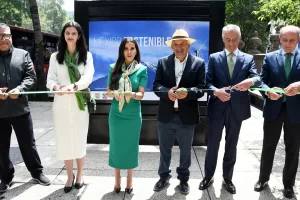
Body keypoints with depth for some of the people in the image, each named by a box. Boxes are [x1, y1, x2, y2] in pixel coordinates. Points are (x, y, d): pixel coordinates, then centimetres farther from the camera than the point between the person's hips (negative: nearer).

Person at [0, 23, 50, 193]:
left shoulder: (23, 54, 5)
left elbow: (31, 76, 0)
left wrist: (19, 89, -18)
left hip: (20, 108, 0)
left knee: (28, 143, 11)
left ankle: (37, 172, 28)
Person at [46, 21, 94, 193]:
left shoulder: (86, 55, 3)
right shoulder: (55, 56, 8)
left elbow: (88, 77, -11)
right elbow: (50, 79, 2)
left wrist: (74, 86, -30)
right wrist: (56, 87, -23)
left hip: (80, 103, -1)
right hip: (61, 104, 2)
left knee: (80, 139, 6)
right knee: (65, 140, 6)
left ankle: (80, 175, 24)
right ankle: (70, 176, 22)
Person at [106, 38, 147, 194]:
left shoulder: (142, 69, -5)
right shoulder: (114, 68, -1)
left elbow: (141, 94, -9)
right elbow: (108, 91, 1)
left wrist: (131, 94, -30)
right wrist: (114, 93, -22)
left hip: (133, 115, -1)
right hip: (116, 114, 1)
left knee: (131, 146, 10)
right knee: (116, 146, 11)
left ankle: (129, 181, 28)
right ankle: (117, 180, 29)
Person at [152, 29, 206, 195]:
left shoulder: (199, 63, -1)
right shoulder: (163, 62, 4)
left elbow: (201, 88, -8)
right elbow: (156, 85, -3)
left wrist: (187, 92, -28)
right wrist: (167, 92, -24)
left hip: (187, 117, -1)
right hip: (166, 116, 2)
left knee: (185, 150, 16)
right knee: (164, 149, 17)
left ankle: (183, 178, 37)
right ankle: (164, 176, 38)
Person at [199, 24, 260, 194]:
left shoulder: (248, 58, 4)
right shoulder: (214, 58, 3)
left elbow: (258, 79, -10)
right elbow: (208, 82, -5)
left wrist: (251, 81, -34)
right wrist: (216, 91, -26)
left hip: (237, 109, 1)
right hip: (217, 108, -1)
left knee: (231, 146, 14)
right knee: (212, 144, 10)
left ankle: (228, 178, 30)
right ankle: (208, 176, 28)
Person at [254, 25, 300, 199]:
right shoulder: (270, 58, 4)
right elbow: (262, 81, -1)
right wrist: (269, 92, -22)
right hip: (273, 108, 1)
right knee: (268, 147, 12)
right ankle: (263, 179, 30)